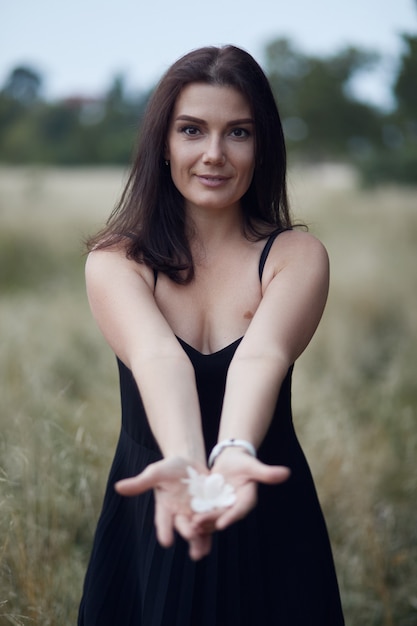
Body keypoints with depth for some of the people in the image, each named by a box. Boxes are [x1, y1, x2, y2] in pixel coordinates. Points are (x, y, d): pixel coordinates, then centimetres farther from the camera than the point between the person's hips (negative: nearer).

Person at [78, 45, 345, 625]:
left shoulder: (297, 256, -7)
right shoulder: (114, 262, -7)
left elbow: (261, 357, -26)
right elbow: (157, 358, -26)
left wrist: (235, 453, -44)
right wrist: (182, 462, -44)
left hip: (268, 531, 0)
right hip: (148, 530, 0)